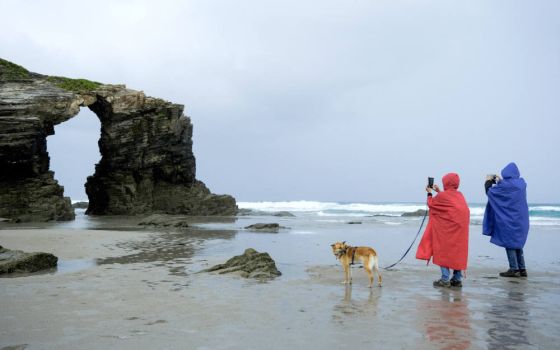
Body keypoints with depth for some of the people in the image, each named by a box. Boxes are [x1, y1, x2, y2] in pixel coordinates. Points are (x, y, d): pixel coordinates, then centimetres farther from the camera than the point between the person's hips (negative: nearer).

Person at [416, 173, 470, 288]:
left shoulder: (442, 195, -8)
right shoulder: (459, 195, 11)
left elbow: (431, 203, 7)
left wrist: (429, 193, 22)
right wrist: (439, 192, 25)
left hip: (447, 228, -6)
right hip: (460, 228, 6)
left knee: (444, 251, 0)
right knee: (458, 252, 10)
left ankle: (445, 279, -4)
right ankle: (457, 279, 13)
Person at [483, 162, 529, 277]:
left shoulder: (507, 184, -17)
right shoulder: (521, 183, 5)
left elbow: (489, 191, -7)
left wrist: (488, 181, 10)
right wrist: (500, 181, 27)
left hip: (509, 219, -7)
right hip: (520, 219, 7)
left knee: (509, 243, 0)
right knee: (517, 243, 15)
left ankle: (514, 269, 0)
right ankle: (522, 269, 15)